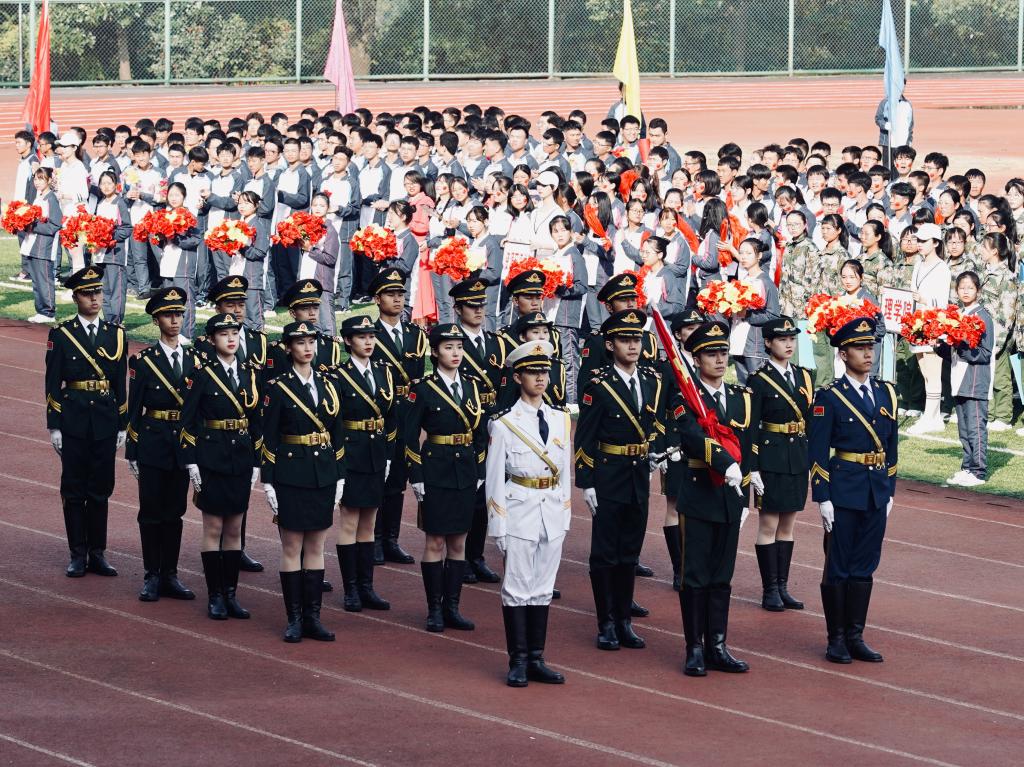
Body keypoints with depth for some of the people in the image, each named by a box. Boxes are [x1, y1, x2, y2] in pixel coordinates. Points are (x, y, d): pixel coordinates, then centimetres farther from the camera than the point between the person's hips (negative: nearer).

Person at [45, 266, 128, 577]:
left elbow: (120, 384, 10)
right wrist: (54, 426, -6)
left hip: (105, 421, 2)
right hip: (73, 421, -2)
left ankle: (97, 554, 12)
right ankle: (78, 555, 7)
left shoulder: (115, 334, 7)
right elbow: (53, 384, -2)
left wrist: (122, 426, 7)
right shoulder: (61, 334, -1)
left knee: (101, 489, 6)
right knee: (74, 489, 2)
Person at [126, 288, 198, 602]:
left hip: (184, 443, 3)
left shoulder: (193, 359, 7)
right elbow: (134, 409, -3)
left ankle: (170, 575, 14)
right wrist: (131, 452, -5)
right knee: (151, 511, 1)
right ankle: (151, 577, 8)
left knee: (175, 511, 8)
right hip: (153, 443, -3)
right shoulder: (143, 360, -3)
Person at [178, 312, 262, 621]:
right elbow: (188, 421, -7)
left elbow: (256, 421, 12)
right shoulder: (201, 375, -6)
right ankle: (215, 597, 6)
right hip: (212, 461, -4)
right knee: (213, 529, 1)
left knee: (234, 530, 8)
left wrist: (256, 463, 8)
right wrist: (191, 463, -12)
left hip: (241, 461, 4)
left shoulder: (250, 374, 8)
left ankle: (231, 594, 14)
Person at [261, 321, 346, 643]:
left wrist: (339, 477, 8)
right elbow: (269, 439, -6)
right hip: (291, 477, -4)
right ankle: (294, 619, 5)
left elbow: (337, 435, 13)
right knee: (292, 547, 1)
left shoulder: (327, 386, 9)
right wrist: (268, 483, -10)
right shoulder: (278, 388, -4)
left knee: (315, 547, 7)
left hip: (323, 477, 4)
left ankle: (313, 617, 11)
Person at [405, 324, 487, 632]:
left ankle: (452, 607, 13)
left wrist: (480, 473, 8)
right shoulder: (424, 389, -6)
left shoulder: (471, 387, 8)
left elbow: (481, 433, 13)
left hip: (465, 474, 5)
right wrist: (416, 477, -11)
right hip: (436, 473, -5)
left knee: (458, 542, 8)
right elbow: (411, 435, -6)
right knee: (435, 541, 0)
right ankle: (435, 609, 6)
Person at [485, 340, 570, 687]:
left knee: (542, 589, 9)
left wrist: (565, 516, 11)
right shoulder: (504, 424, -6)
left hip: (552, 514, 5)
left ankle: (536, 660, 15)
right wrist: (498, 527, -8)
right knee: (517, 589, 0)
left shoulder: (561, 420, 8)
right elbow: (495, 479, -6)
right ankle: (518, 662, 5)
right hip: (519, 513, -5)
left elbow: (565, 472, 14)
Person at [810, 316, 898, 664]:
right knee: (838, 567, 2)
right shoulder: (829, 397, -6)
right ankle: (836, 639, 9)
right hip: (844, 491, -5)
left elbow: (891, 446, 15)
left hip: (877, 493, 5)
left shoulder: (885, 393, 10)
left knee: (864, 567, 9)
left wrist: (889, 491, 12)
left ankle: (855, 636, 16)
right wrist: (822, 498, -12)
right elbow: (818, 452, -8)